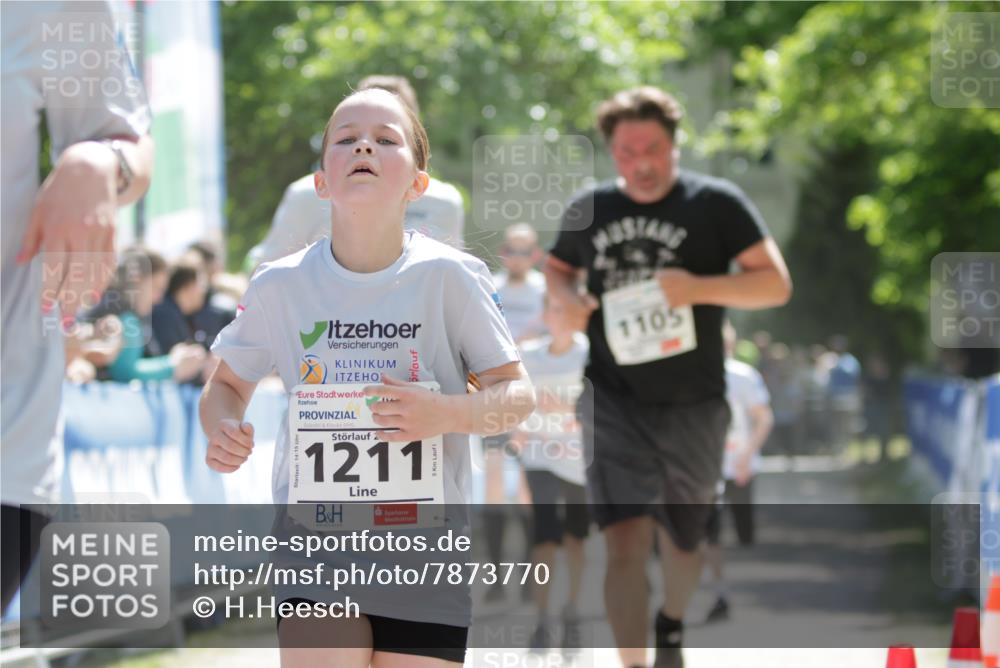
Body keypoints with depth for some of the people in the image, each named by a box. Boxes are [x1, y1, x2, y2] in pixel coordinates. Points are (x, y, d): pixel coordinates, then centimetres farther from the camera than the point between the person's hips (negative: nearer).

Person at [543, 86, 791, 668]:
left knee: (681, 541, 17)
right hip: (616, 404, 0)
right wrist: (570, 299, -3)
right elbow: (557, 268, 22)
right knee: (626, 544, -16)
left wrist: (697, 288, -23)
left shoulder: (716, 203, -6)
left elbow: (776, 283, -8)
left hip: (692, 407, 0)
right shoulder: (589, 211, 3)